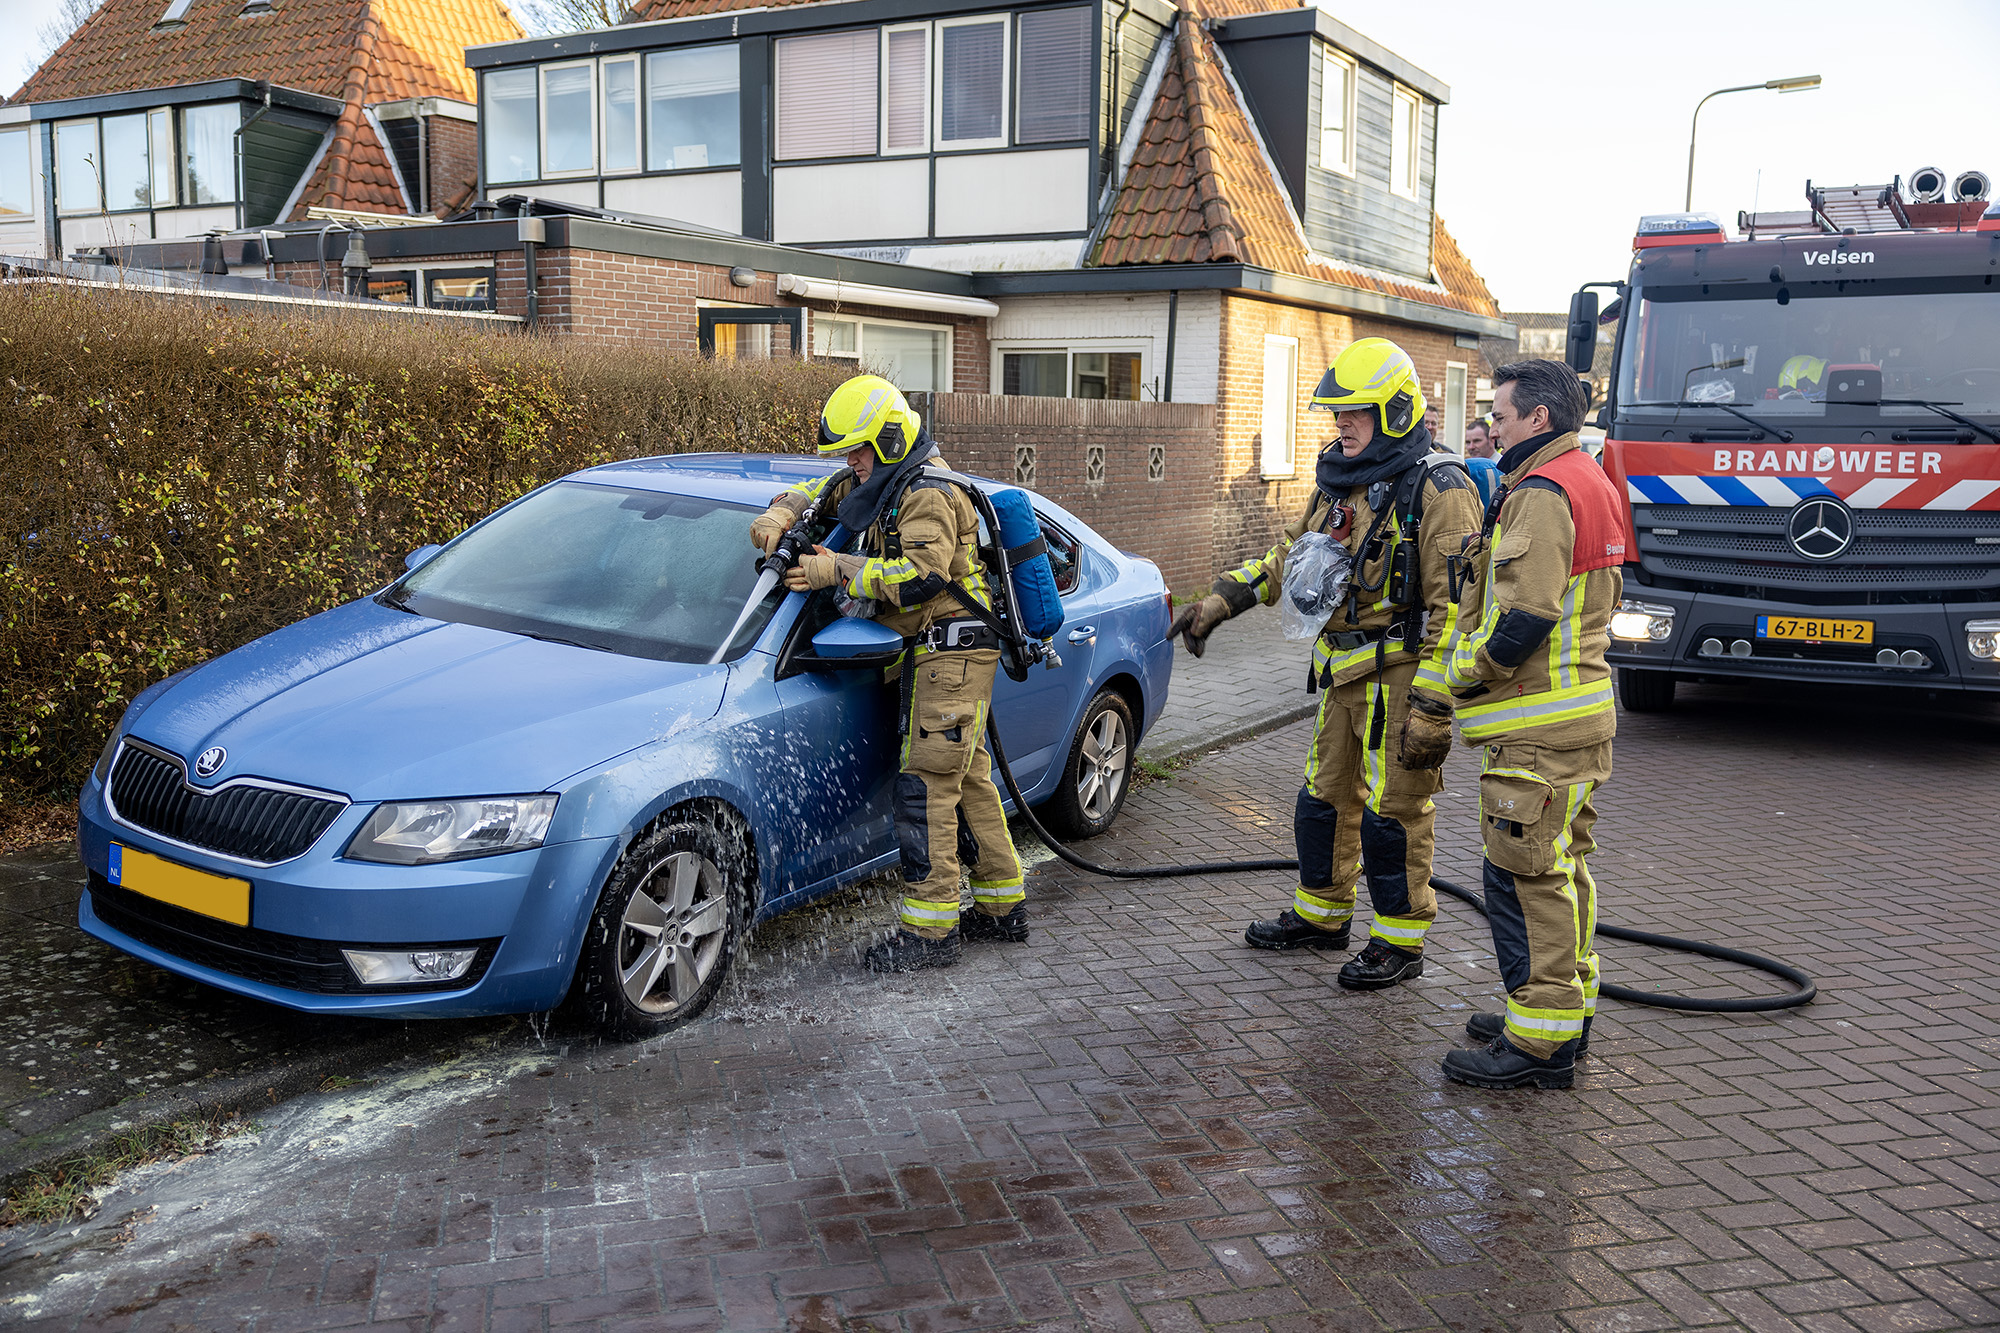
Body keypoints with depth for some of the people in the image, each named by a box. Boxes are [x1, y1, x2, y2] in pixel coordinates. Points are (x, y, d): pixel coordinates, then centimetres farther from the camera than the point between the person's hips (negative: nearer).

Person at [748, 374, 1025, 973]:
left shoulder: (929, 492, -14)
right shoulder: (885, 485, 17)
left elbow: (922, 575, -25)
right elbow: (819, 490, 23)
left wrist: (838, 571, -21)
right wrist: (779, 514, 1)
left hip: (951, 651, -10)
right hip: (939, 653, 10)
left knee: (925, 784, -12)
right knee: (966, 779, 14)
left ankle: (930, 929, -10)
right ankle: (1003, 906, 22)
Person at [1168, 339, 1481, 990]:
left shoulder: (1437, 490, -15)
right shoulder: (1339, 482, 11)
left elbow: (1454, 606, -20)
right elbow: (1289, 556, 22)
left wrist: (1432, 706, -23)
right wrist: (1217, 604, 15)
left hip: (1400, 673, -8)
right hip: (1342, 671, 8)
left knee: (1393, 810, 0)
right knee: (1326, 795, 18)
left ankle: (1401, 941, 15)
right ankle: (1321, 914, 34)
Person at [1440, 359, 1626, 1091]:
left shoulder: (1541, 494, -16)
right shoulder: (1592, 483, 18)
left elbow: (1526, 615, -24)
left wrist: (1466, 667, -9)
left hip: (1537, 727, -11)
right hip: (1584, 710, 11)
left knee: (1525, 877, -6)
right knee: (1561, 868, 18)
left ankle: (1540, 1043, 0)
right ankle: (1567, 1011, 28)